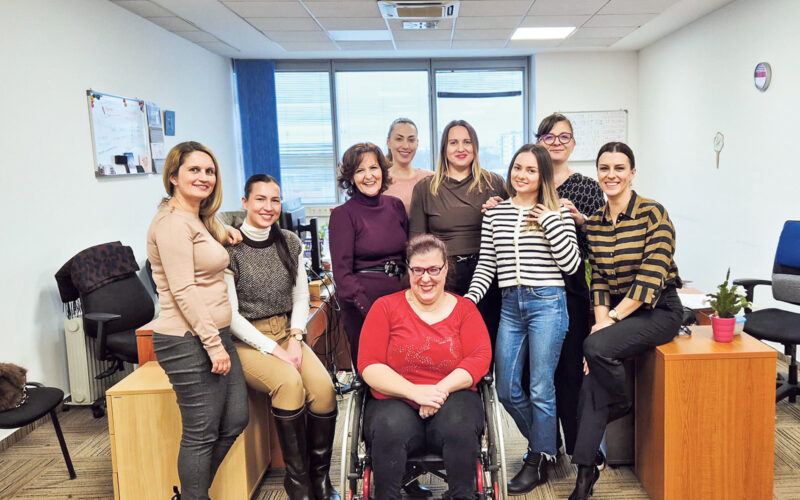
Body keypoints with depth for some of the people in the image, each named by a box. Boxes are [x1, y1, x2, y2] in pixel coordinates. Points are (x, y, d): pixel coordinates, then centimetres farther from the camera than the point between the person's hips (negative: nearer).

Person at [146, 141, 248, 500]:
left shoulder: (200, 220, 16)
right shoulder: (173, 222, -14)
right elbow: (183, 291, -20)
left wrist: (223, 234, 16)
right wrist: (213, 344, -20)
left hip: (215, 335, 10)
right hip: (189, 342, -10)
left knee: (235, 421, 15)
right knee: (202, 434, 1)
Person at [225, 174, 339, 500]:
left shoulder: (290, 242, 7)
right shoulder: (230, 248, -8)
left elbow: (301, 296, 10)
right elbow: (230, 314, -10)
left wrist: (295, 339, -6)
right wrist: (273, 350, -16)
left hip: (286, 334, 4)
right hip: (247, 341, -4)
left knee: (323, 387, -22)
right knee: (289, 383, -32)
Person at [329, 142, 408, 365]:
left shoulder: (395, 205, 8)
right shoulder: (343, 214, -6)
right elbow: (342, 273, -10)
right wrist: (369, 309, -18)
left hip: (399, 293, 5)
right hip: (362, 299, -4)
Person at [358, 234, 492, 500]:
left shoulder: (464, 309, 11)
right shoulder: (385, 307, 7)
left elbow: (480, 357, -2)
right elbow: (368, 365, -2)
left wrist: (442, 389, -18)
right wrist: (414, 391, -17)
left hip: (451, 400, 1)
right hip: (395, 402, -1)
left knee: (460, 426, -32)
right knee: (389, 429, -33)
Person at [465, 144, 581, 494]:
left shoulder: (557, 213, 0)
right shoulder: (495, 213, 9)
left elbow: (571, 265, -8)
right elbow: (486, 264, 9)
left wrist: (550, 221, -12)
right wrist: (470, 298, -4)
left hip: (547, 303, -4)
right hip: (510, 305, 4)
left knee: (540, 389, 3)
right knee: (507, 390, 9)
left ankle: (539, 462, 23)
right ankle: (543, 445, 36)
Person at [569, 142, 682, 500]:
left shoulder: (653, 213, -11)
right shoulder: (594, 223, 6)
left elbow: (651, 277, -18)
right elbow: (598, 280, 5)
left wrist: (612, 318, -19)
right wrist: (601, 319, -10)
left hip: (657, 309, -5)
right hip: (614, 311, 5)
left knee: (596, 347, -29)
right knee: (592, 380, -14)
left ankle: (623, 405, 4)